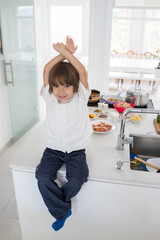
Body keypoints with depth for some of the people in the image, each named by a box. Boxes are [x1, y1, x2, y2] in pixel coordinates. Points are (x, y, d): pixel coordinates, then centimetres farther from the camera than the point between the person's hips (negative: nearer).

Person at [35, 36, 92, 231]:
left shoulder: (80, 98, -7)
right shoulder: (50, 98, -3)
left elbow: (82, 71, -18)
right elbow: (47, 70, -10)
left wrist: (65, 51, -13)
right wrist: (64, 53, -9)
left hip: (76, 150, -1)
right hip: (53, 149, 2)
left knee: (77, 180, -22)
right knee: (42, 177, -20)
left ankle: (58, 200, 12)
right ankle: (62, 211, 4)